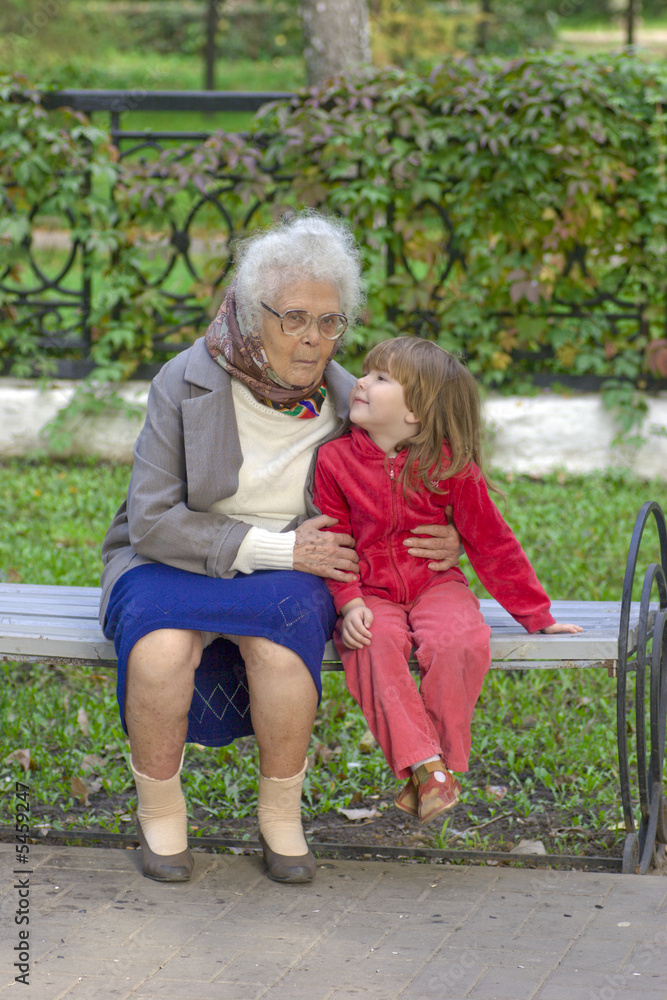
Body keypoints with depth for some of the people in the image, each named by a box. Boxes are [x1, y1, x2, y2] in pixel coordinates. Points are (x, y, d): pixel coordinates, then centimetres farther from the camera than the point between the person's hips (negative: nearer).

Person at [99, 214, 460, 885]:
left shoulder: (342, 402, 3)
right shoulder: (187, 383, -8)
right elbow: (152, 521, -14)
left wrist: (435, 541, -5)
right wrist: (275, 549, -20)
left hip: (289, 575, 2)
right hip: (173, 561, -1)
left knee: (282, 649, -34)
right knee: (160, 652, -35)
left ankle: (281, 817, -9)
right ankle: (159, 814, -8)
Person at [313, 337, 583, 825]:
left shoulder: (448, 465, -6)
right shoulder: (334, 460, -3)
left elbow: (492, 542, 2)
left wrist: (536, 615, 4)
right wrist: (349, 604, -17)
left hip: (435, 584, 0)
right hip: (372, 595, 0)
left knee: (460, 642, -33)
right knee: (375, 646, -35)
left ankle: (444, 763, -17)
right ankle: (425, 765, -32)